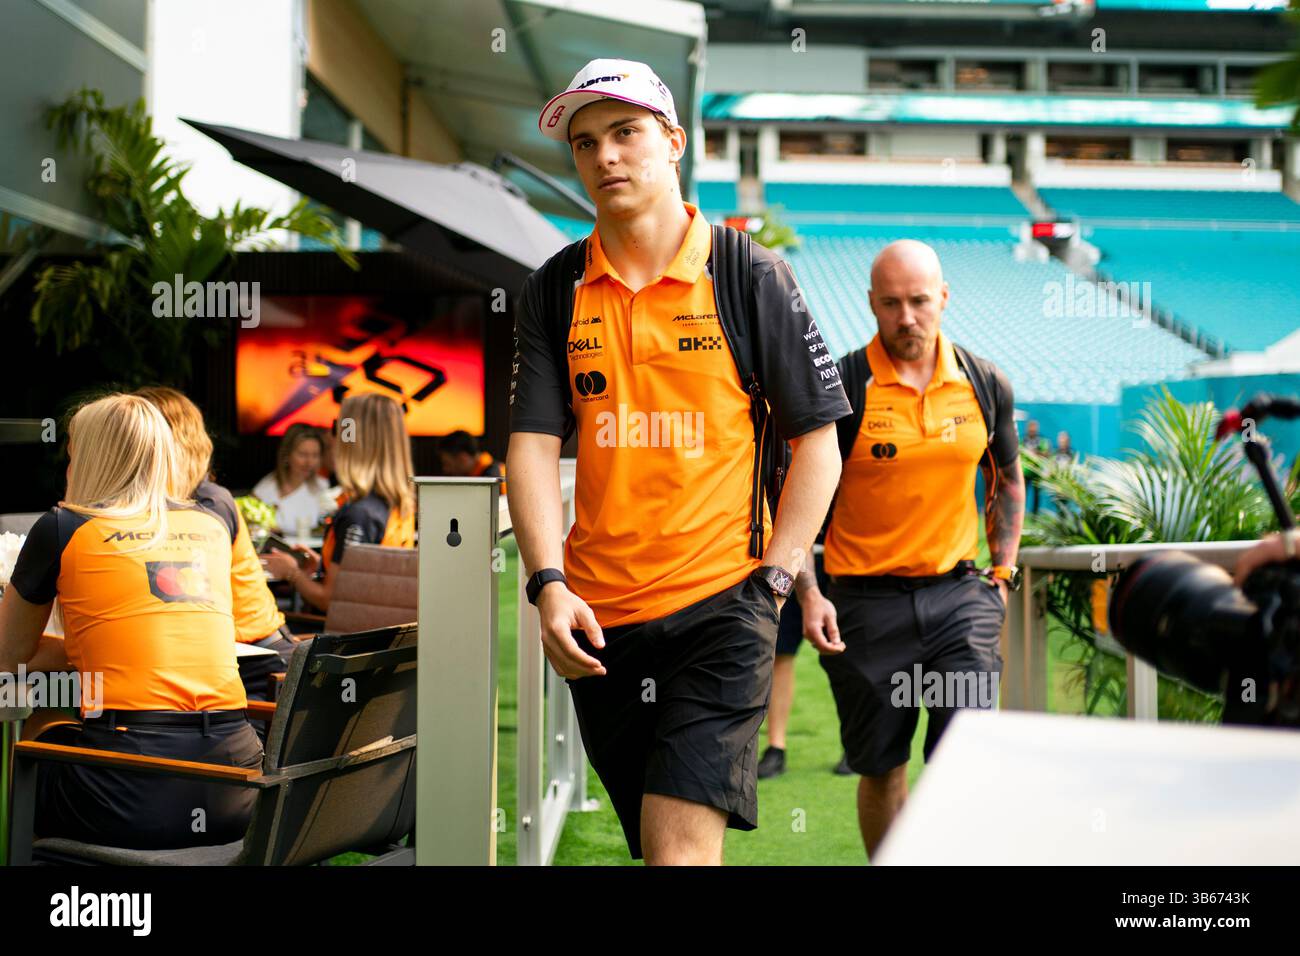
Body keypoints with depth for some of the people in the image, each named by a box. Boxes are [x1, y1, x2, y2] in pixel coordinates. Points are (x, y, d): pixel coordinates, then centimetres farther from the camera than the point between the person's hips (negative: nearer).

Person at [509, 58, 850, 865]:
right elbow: (534, 441, 1)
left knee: (680, 843, -15)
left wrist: (775, 577, -5)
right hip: (597, 615, 4)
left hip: (721, 603, -3)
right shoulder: (555, 290, 8)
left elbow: (817, 439, 2)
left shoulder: (750, 276, 0)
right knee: (650, 840, 14)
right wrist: (548, 583, -12)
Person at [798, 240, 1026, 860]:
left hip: (959, 593, 2)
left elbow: (1008, 482, 19)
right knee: (881, 769, 8)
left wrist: (1002, 571, 12)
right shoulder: (841, 386, -7)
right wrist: (808, 593, -9)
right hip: (865, 600, -2)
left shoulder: (985, 384, 4)